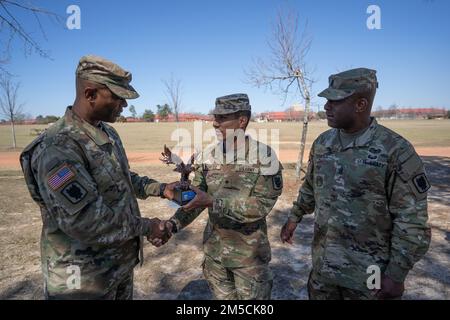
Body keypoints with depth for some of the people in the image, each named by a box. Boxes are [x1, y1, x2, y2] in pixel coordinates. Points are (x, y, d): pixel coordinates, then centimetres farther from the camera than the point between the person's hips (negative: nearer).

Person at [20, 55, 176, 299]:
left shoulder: (109, 134, 4)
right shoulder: (57, 148, -25)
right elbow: (84, 222, -30)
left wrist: (160, 188, 3)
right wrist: (146, 227, -19)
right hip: (84, 278, -8)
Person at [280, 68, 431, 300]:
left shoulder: (396, 151, -17)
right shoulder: (322, 143, 0)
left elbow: (411, 221, -14)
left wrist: (396, 275, -14)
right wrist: (294, 218, 17)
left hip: (369, 272, -4)